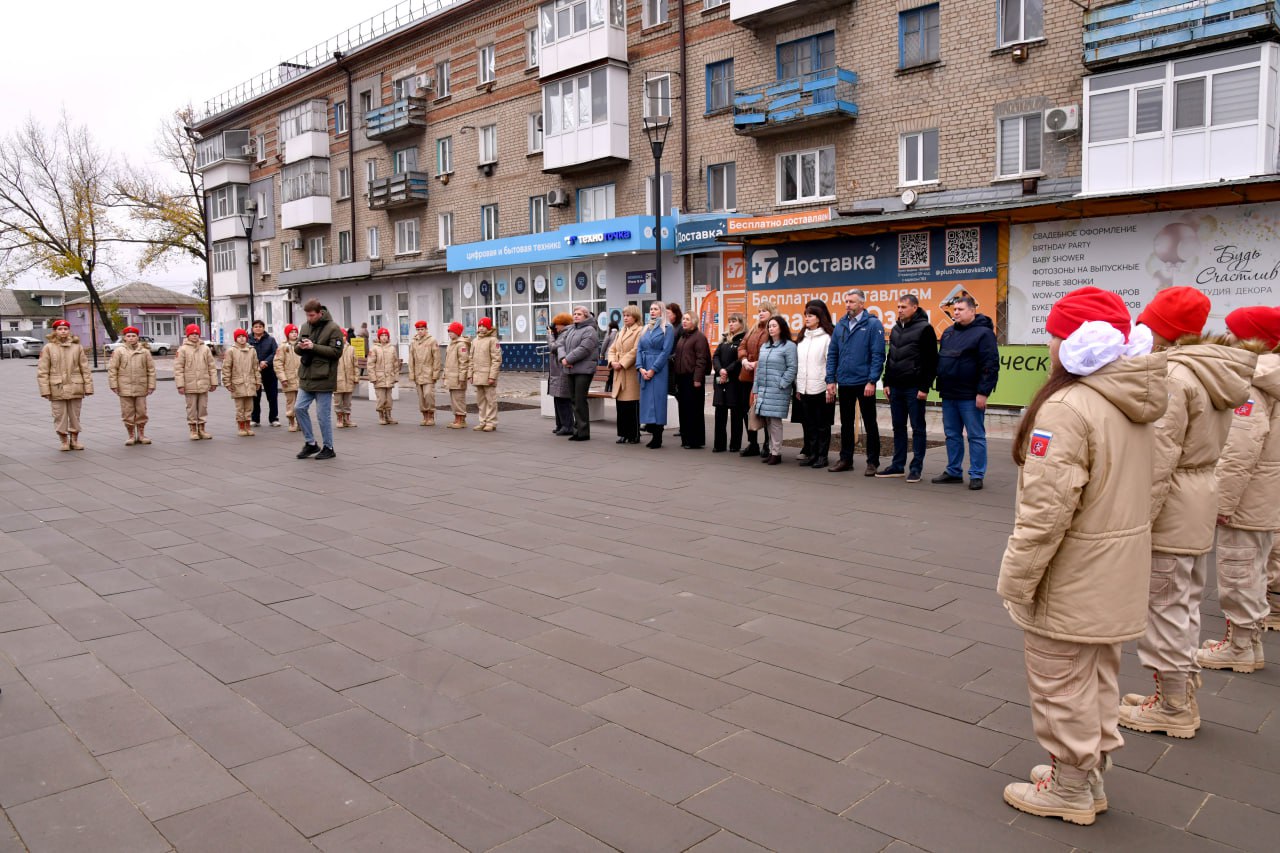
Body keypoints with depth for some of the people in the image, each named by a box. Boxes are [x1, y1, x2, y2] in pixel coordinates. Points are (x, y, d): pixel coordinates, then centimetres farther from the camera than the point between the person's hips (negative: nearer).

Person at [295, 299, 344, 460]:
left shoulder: (333, 328, -10)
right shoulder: (305, 327, 10)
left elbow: (336, 352, -16)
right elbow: (298, 350, 17)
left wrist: (313, 347, -21)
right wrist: (300, 347, -8)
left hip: (323, 379, -7)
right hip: (306, 377, 7)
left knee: (323, 415, -1)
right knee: (300, 408, 5)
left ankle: (328, 448, 12)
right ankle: (311, 443, 19)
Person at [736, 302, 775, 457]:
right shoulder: (753, 331, 19)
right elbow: (742, 347, 15)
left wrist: (758, 363, -20)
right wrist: (745, 360, -4)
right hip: (748, 376, 8)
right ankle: (753, 444, 22)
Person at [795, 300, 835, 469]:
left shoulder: (827, 337, -6)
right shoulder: (803, 338, 15)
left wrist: (830, 388, -13)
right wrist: (798, 387, 12)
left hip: (821, 390, -6)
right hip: (805, 390, 6)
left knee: (822, 425, 2)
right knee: (809, 424, 9)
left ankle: (823, 456, 10)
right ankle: (812, 454, 17)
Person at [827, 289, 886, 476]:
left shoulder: (873, 324, -7)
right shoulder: (840, 325, 9)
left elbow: (878, 355, -11)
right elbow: (832, 354, 11)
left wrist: (872, 381, -17)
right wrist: (830, 379, 4)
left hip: (864, 383, -5)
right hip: (844, 383, 5)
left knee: (870, 424, 4)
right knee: (846, 423, 13)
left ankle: (873, 462, 11)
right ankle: (845, 459, 23)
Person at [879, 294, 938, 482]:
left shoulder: (925, 329, -8)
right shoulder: (895, 329, 15)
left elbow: (931, 361, -11)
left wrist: (925, 387, -15)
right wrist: (887, 382, 12)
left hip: (914, 389, -7)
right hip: (896, 387, 7)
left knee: (918, 428, 1)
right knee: (898, 427, 11)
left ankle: (916, 468, 6)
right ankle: (898, 466, 18)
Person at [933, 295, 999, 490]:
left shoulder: (983, 333, -9)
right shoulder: (949, 333, 15)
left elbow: (990, 366, -14)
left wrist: (983, 392, -18)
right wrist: (941, 387, 16)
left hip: (970, 396, -8)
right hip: (949, 395, 8)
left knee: (976, 436, 0)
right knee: (952, 435, 13)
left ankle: (977, 475, 5)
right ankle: (953, 472, 22)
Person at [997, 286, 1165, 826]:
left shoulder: (1068, 408, -24)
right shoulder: (1135, 404, 5)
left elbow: (1045, 512, -26)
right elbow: (1125, 491, 14)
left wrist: (1016, 579, -16)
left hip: (1069, 582, -9)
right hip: (1115, 578, 9)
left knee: (1063, 686, 7)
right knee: (1100, 680, 21)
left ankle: (1070, 790, 22)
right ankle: (1090, 774, 37)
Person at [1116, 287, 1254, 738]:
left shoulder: (1171, 374, -20)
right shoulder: (1212, 371, 10)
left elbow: (1160, 457, -22)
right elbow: (1205, 446, 15)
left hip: (1169, 509, -10)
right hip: (1200, 499, 10)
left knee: (1164, 605, 3)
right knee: (1184, 603, 20)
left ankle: (1174, 707, 15)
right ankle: (1181, 693, 33)